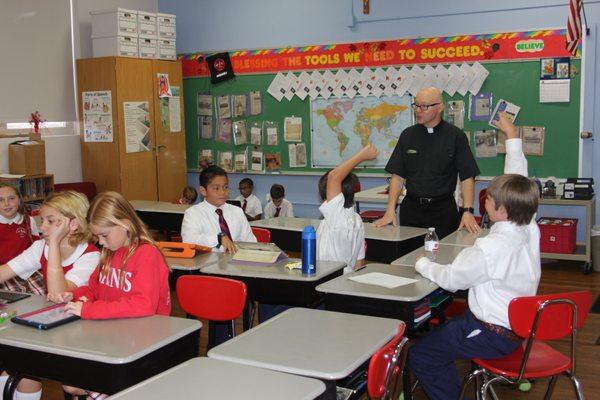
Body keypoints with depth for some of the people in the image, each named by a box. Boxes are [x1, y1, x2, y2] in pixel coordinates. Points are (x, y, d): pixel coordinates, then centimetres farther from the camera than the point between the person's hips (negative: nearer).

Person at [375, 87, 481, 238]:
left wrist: (467, 211, -15)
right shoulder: (407, 135, 6)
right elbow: (398, 176, 4)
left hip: (443, 210, -2)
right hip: (411, 208, 2)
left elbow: (467, 177, -4)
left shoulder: (456, 136, -2)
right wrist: (390, 211, -5)